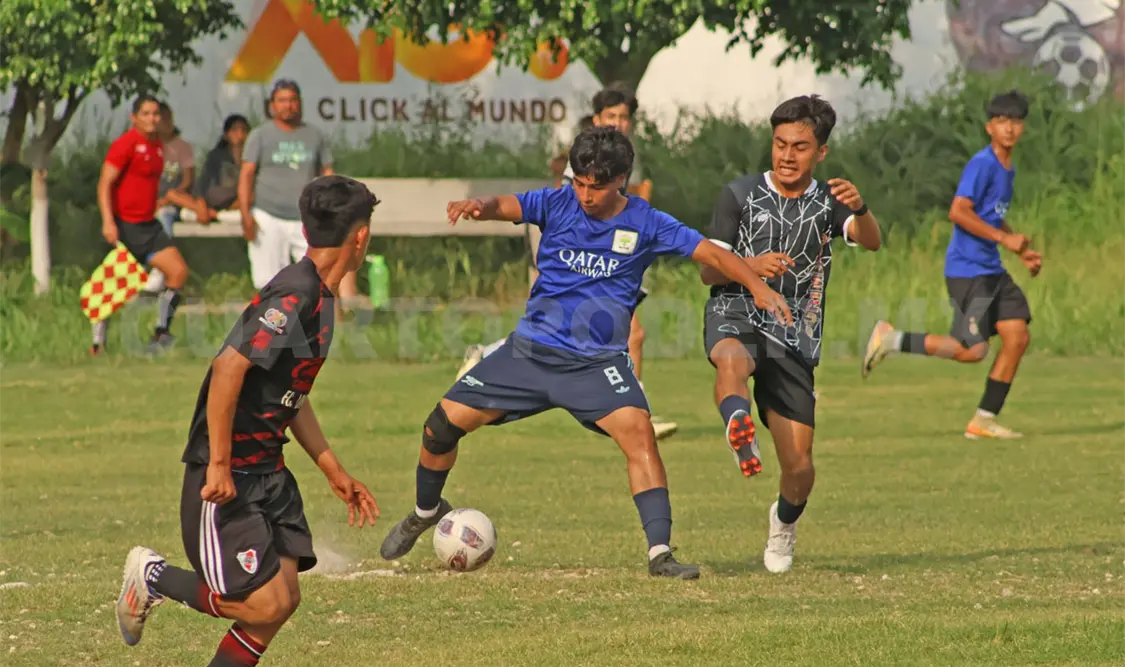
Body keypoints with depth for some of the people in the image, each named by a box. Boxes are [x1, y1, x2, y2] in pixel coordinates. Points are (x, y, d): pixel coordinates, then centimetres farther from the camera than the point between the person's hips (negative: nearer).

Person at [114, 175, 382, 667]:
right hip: (227, 477, -9)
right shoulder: (295, 296, -20)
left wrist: (335, 473, 24)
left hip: (269, 473, 9)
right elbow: (229, 367, -27)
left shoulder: (319, 297, 12)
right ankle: (154, 576, 11)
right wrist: (219, 466, -25)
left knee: (284, 598, 2)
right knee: (265, 603, -10)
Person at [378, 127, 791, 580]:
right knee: (443, 423, -2)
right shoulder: (558, 204, -3)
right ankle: (426, 511, 29)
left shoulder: (645, 224, -4)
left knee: (638, 431, -27)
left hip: (597, 362, -2)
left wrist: (757, 286, -21)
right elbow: (508, 206, -20)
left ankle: (660, 554, -25)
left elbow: (710, 253, -5)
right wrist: (478, 206, -43)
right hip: (531, 349, 2)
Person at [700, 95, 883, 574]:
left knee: (799, 465, 1)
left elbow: (871, 241, -13)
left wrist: (859, 209, -36)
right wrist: (750, 266, -18)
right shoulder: (740, 195, 5)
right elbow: (709, 270, 4)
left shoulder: (827, 202, 6)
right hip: (737, 317, -1)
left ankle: (785, 519, 32)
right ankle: (740, 433, -63)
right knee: (732, 361, -41)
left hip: (794, 338, 1)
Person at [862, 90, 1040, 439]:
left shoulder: (1007, 169, 16)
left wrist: (1022, 252, 20)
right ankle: (893, 340, 3)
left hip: (992, 271, 9)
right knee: (972, 351, -12)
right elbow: (958, 212, -22)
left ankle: (985, 419, 6)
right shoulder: (981, 164, -14)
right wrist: (1004, 238, -21)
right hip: (968, 270, -9)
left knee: (1018, 336, 0)